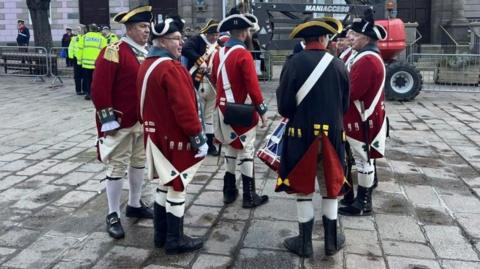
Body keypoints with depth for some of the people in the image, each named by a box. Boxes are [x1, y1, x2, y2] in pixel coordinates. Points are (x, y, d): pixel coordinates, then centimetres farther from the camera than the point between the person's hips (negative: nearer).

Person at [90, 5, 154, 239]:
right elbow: (99, 88, -17)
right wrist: (107, 117, -18)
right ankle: (113, 216, 14)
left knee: (139, 163, 17)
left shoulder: (147, 53, 9)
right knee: (117, 167, 1)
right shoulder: (113, 52, -15)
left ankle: (135, 205, 33)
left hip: (145, 121, 8)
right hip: (121, 123, -8)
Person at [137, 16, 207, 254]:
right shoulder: (171, 68, -21)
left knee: (165, 184, 18)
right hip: (175, 138, -10)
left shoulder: (146, 65, 10)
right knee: (177, 187, 1)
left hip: (156, 136, 10)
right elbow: (184, 107, -24)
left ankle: (161, 235, 28)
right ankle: (175, 241, 13)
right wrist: (198, 137, -18)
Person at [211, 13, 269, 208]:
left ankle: (229, 192, 23)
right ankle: (249, 196, 7)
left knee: (230, 149, 16)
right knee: (246, 152, 1)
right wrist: (261, 110, -11)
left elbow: (214, 79, 18)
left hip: (224, 109, 7)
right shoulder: (243, 54, -16)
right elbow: (253, 85, -19)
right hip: (242, 111, -7)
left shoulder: (219, 53, 7)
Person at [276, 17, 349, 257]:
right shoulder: (339, 65, -3)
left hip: (301, 136, -2)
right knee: (330, 188, 16)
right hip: (332, 136, 3)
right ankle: (331, 240, 27)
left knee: (303, 190, 10)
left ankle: (305, 243, 19)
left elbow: (284, 106, -11)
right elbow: (344, 105, 6)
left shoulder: (293, 63, -13)